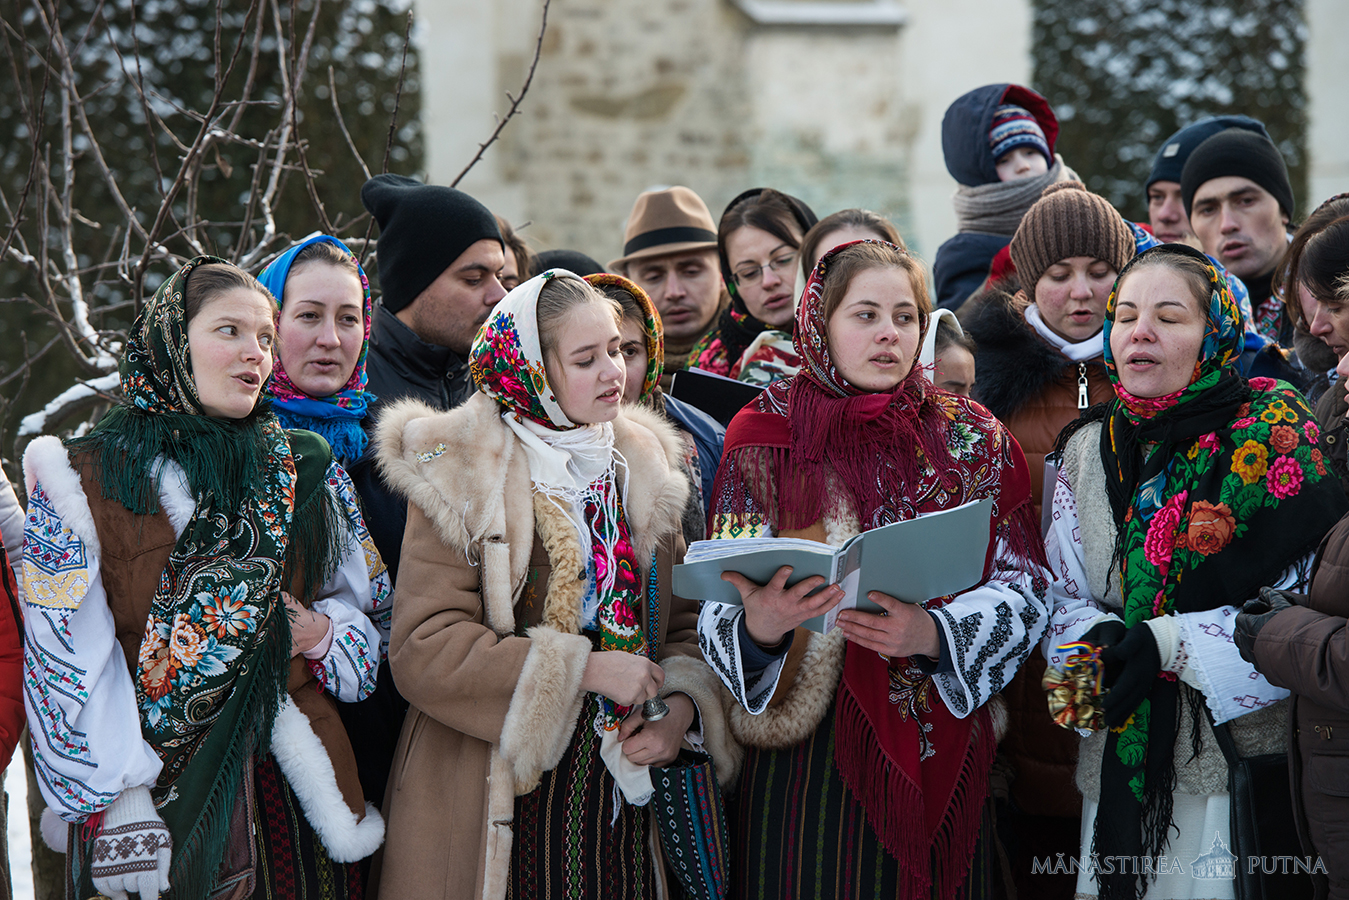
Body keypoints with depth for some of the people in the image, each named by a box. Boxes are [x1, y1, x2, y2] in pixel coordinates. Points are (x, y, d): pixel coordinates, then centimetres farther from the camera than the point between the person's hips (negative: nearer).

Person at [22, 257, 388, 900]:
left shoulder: (308, 472, 9)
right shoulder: (88, 480, -3)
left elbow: (363, 602, 18)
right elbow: (69, 665, -6)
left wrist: (324, 633, -6)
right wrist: (117, 812, -13)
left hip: (290, 790, 3)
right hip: (156, 790, -3)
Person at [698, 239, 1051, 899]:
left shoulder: (971, 437, 7)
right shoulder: (768, 435, 2)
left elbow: (1024, 585, -1)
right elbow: (723, 609, -2)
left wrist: (933, 633, -19)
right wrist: (759, 625, -25)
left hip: (944, 761, 2)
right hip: (809, 752, -1)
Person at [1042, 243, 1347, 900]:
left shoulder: (1273, 432, -6)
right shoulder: (1090, 450, 9)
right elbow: (1062, 598, 9)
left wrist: (1168, 643, -20)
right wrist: (1099, 636, -14)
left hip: (1242, 759, -4)